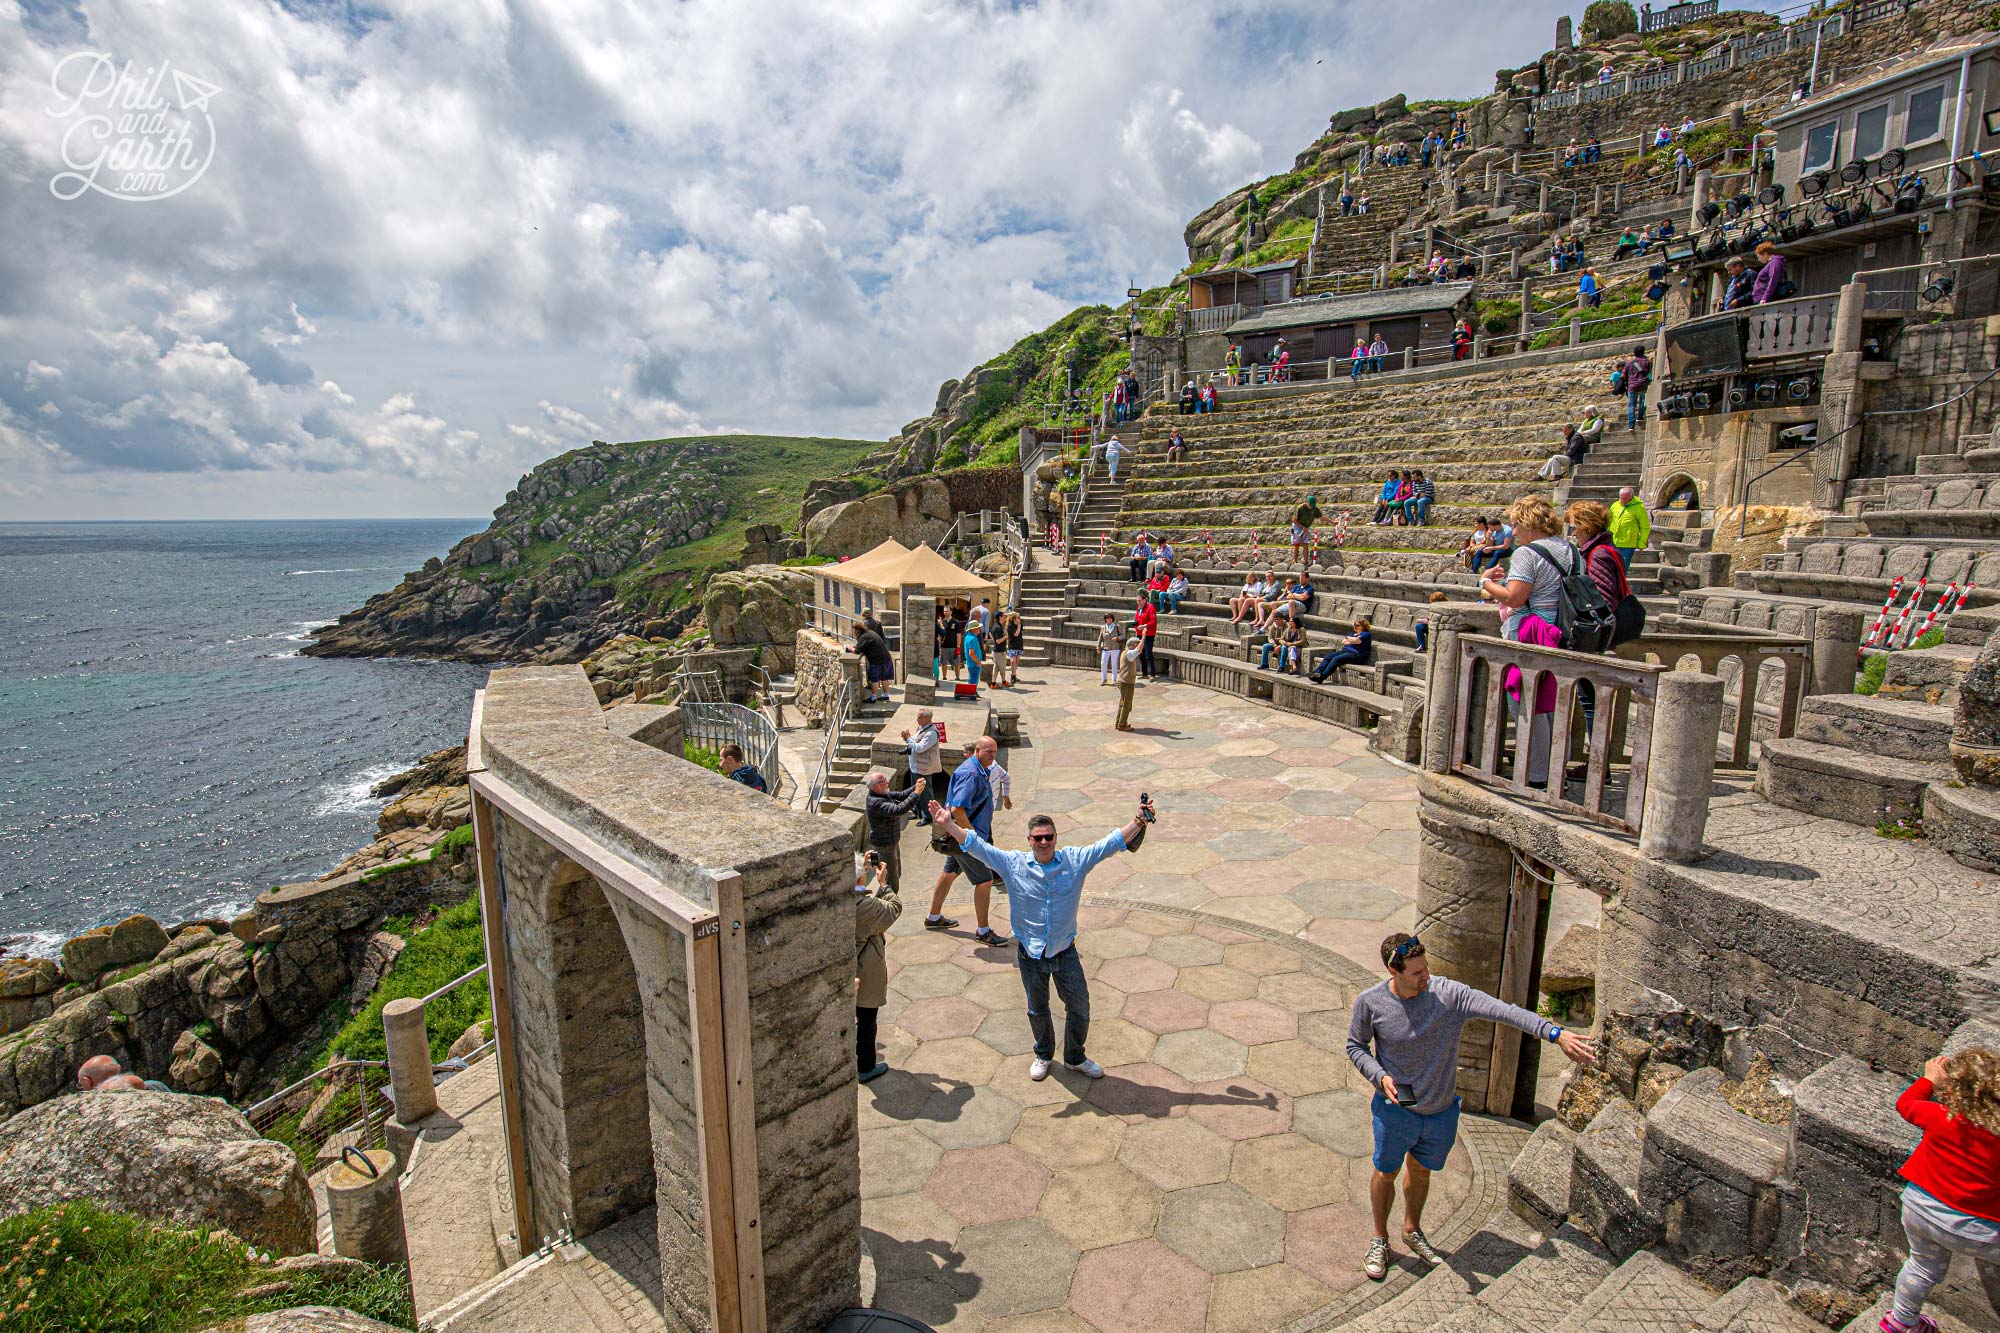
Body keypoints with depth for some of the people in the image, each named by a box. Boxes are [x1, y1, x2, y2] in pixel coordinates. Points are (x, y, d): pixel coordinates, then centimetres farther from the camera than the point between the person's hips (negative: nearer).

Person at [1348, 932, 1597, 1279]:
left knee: (1421, 1171, 26)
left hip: (1441, 1112, 2)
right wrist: (1381, 1077, -21)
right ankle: (1380, 1239, 43)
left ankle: (1412, 1231, 53)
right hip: (1396, 1110, -2)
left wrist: (1556, 1033, -42)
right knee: (1386, 1173, 18)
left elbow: (1503, 1011, -30)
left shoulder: (1448, 994, -21)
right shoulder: (1370, 1002, -20)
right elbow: (1355, 1046, -5)